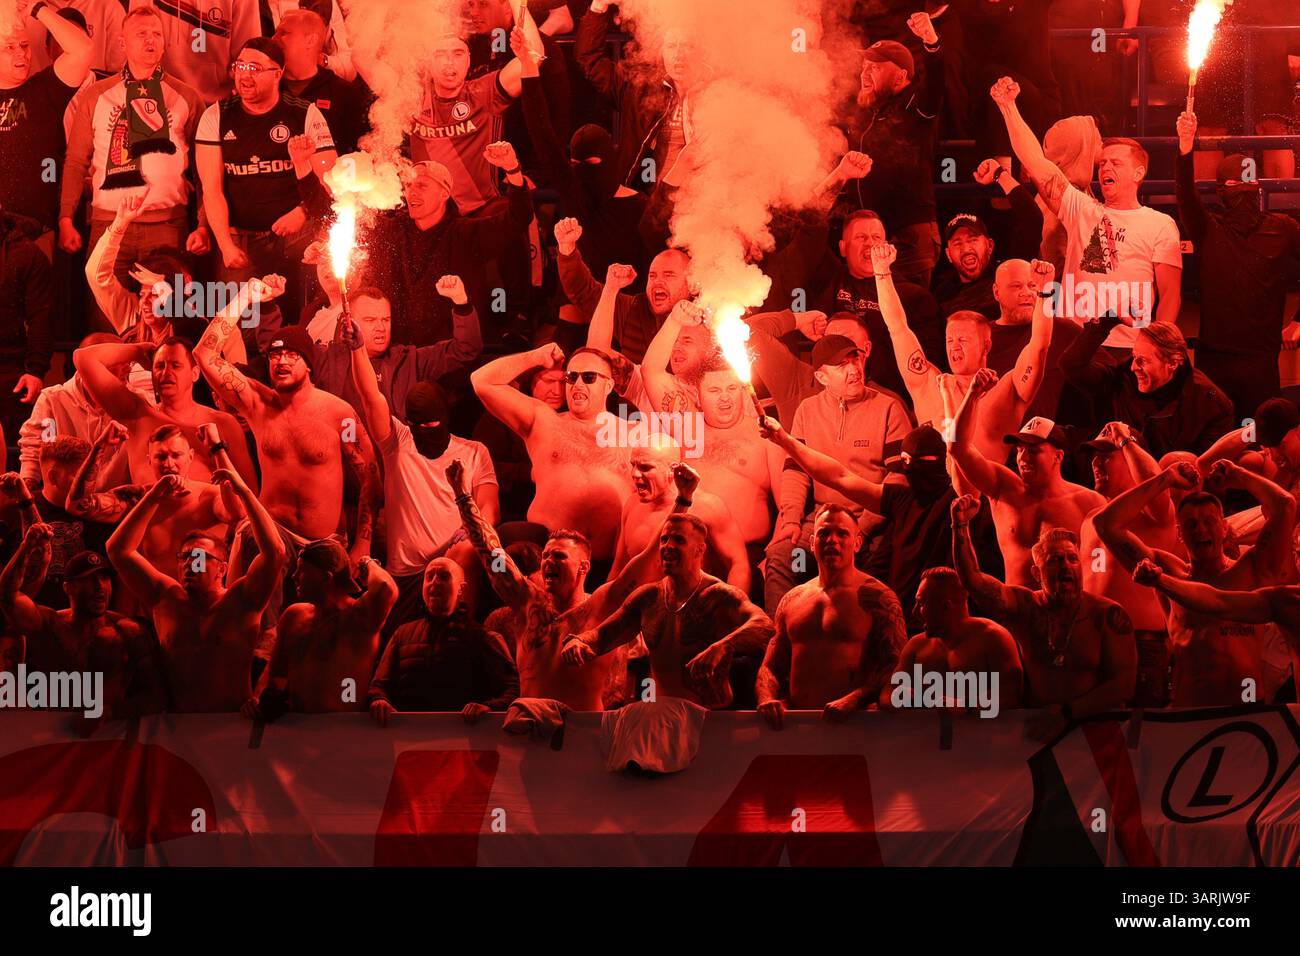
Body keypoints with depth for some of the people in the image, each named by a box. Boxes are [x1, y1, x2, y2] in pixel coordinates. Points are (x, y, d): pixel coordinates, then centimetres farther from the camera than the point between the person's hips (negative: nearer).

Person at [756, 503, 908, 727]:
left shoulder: (877, 597, 4)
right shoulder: (791, 599, 19)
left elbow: (897, 664, -5)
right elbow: (770, 666, 21)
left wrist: (853, 700, -21)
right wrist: (767, 698, -2)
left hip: (852, 722, -5)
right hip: (793, 721, 5)